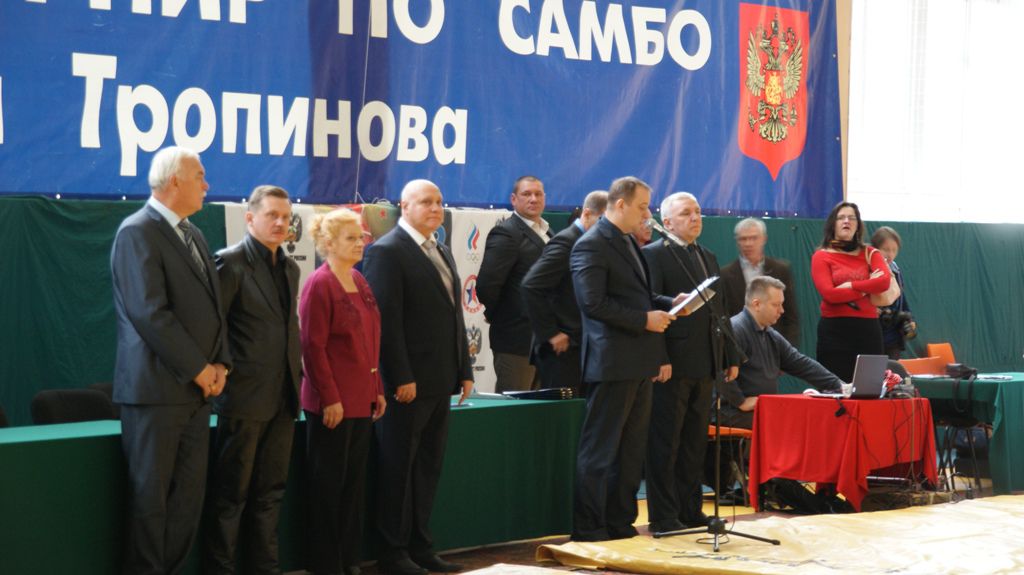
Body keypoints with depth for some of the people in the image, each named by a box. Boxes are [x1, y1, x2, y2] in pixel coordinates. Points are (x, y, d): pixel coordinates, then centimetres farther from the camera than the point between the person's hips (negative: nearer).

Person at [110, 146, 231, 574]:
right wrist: (198, 368, -15)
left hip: (197, 389, 8)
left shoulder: (193, 235, 16)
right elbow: (150, 312, -18)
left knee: (190, 493, 9)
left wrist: (220, 362, 2)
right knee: (151, 495, -1)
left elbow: (213, 305, 18)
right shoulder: (138, 231, -11)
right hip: (157, 389, -8)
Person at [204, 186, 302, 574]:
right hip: (245, 395, -7)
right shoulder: (231, 261, -9)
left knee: (270, 491, 12)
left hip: (283, 397, 7)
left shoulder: (289, 267, 14)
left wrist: (296, 371, 12)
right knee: (231, 492, 0)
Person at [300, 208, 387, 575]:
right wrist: (330, 398, -18)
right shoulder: (320, 284, -12)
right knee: (328, 485, 1)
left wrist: (377, 390, 13)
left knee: (355, 482, 12)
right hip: (332, 403, -8)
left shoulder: (359, 282, 12)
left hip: (361, 400, 8)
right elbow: (313, 347, -16)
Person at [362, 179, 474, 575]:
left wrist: (464, 370, 13)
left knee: (428, 468, 12)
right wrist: (400, 377, -20)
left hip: (440, 381, 8)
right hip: (407, 383, -8)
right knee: (399, 468, 1)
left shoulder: (442, 253, 17)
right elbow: (386, 319, -16)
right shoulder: (387, 251, -9)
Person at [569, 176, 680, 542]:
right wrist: (645, 319, -17)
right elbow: (594, 303, -20)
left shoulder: (629, 243, 17)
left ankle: (620, 521, 20)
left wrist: (669, 305, 7)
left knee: (632, 447, 13)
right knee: (600, 449, -3)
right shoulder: (591, 246, -12)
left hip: (640, 363, 9)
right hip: (612, 363, -9)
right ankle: (588, 526, 2)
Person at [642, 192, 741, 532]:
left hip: (704, 367, 8)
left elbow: (720, 311, 22)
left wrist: (730, 357, 19)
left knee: (695, 443, 11)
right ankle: (663, 516, 1)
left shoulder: (708, 258, 20)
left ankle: (691, 511, 18)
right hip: (673, 364, -8)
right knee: (665, 443, -3)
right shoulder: (654, 255, -4)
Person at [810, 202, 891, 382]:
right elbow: (829, 294, -11)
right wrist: (868, 287, -4)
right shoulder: (821, 257, 4)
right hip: (835, 329, -3)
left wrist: (850, 286, -10)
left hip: (868, 328, 3)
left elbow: (884, 282, -6)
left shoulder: (870, 254, 13)